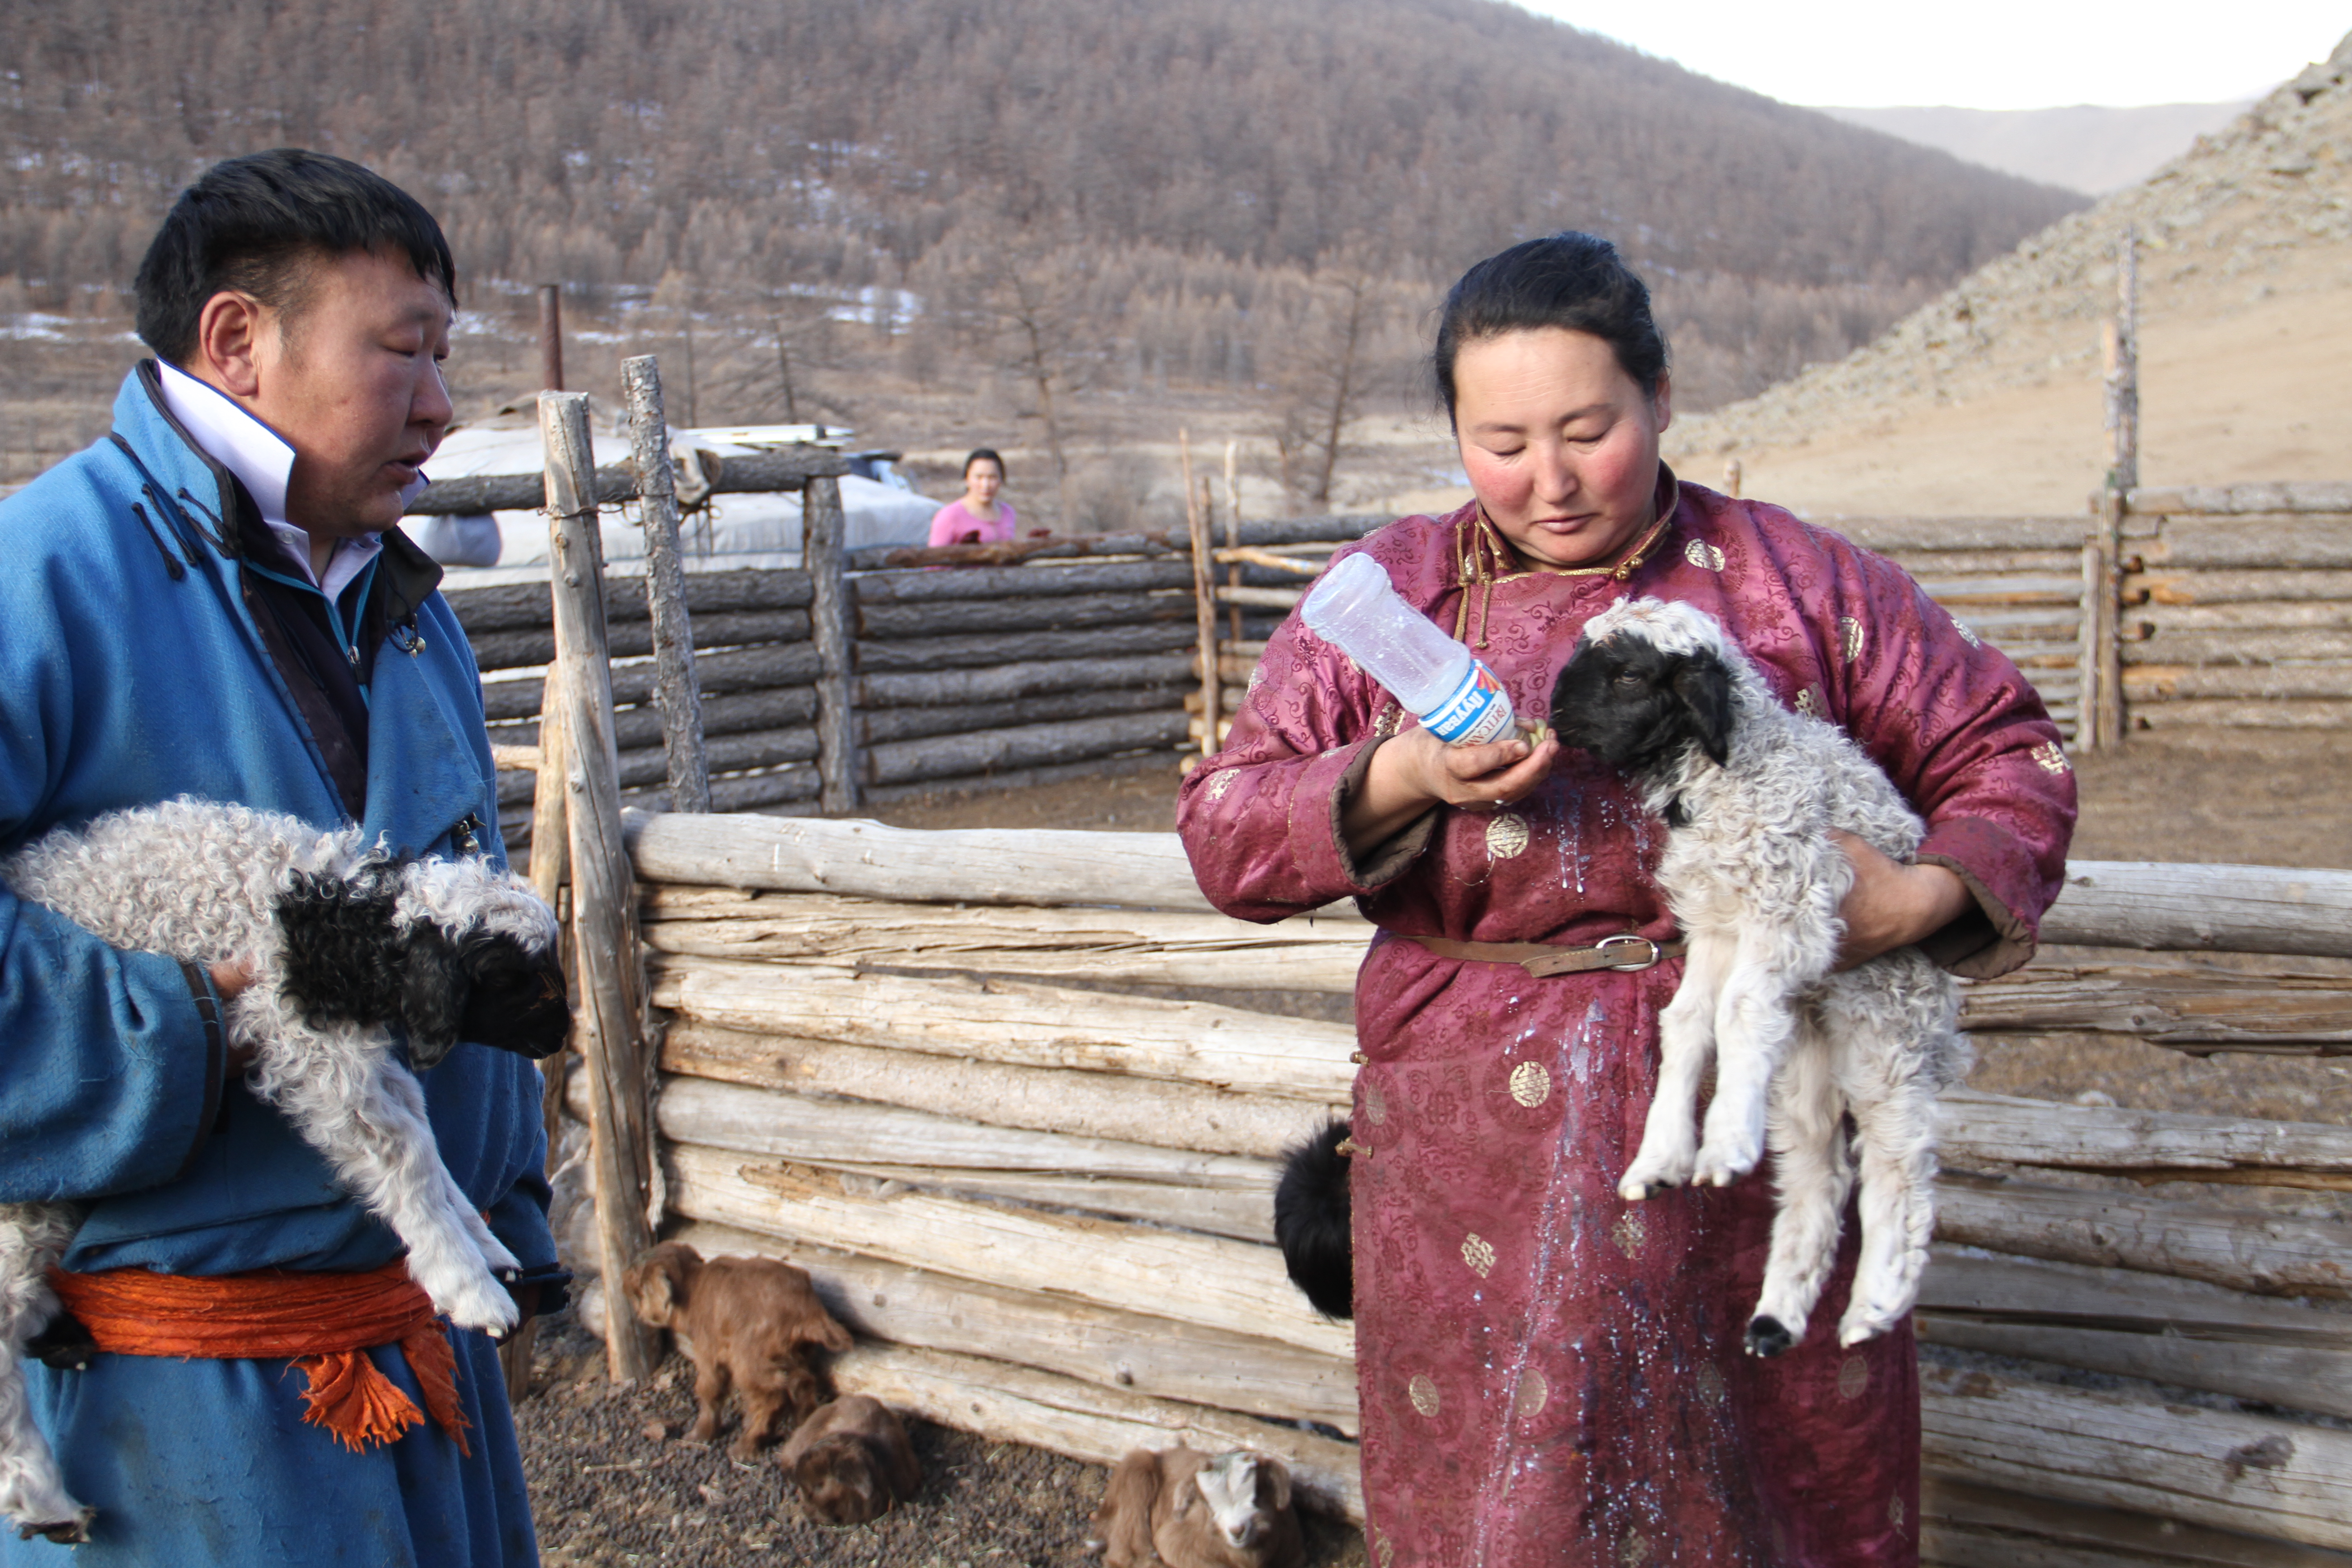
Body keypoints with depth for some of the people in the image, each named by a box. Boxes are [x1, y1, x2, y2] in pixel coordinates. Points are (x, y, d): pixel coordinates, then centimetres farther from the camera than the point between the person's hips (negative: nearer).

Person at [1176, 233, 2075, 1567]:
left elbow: (2004, 749, 9)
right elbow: (1223, 834, 0)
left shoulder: (1794, 580, 2)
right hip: (1482, 1147, 1)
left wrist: (1924, 896, -10)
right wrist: (1397, 782, -17)